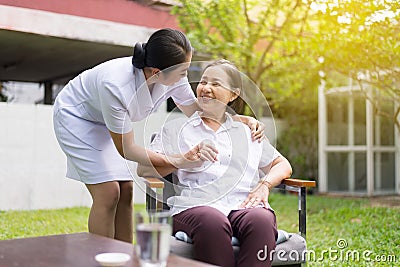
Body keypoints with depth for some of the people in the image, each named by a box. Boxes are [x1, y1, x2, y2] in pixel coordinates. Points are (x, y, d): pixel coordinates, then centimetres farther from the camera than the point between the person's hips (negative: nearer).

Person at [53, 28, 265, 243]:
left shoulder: (174, 78, -23)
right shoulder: (116, 85, -41)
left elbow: (198, 112, -5)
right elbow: (126, 149, -30)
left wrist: (243, 120, -19)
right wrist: (180, 161, -37)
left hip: (103, 120, 6)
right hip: (75, 116, -6)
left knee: (125, 190, -1)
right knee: (108, 193, -15)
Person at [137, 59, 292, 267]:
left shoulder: (247, 132, 28)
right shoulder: (175, 129, 22)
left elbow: (283, 165, 29)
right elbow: (143, 169, 10)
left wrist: (264, 184, 6)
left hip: (244, 205, 2)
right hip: (196, 205, -1)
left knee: (261, 220, -35)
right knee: (213, 223, -38)